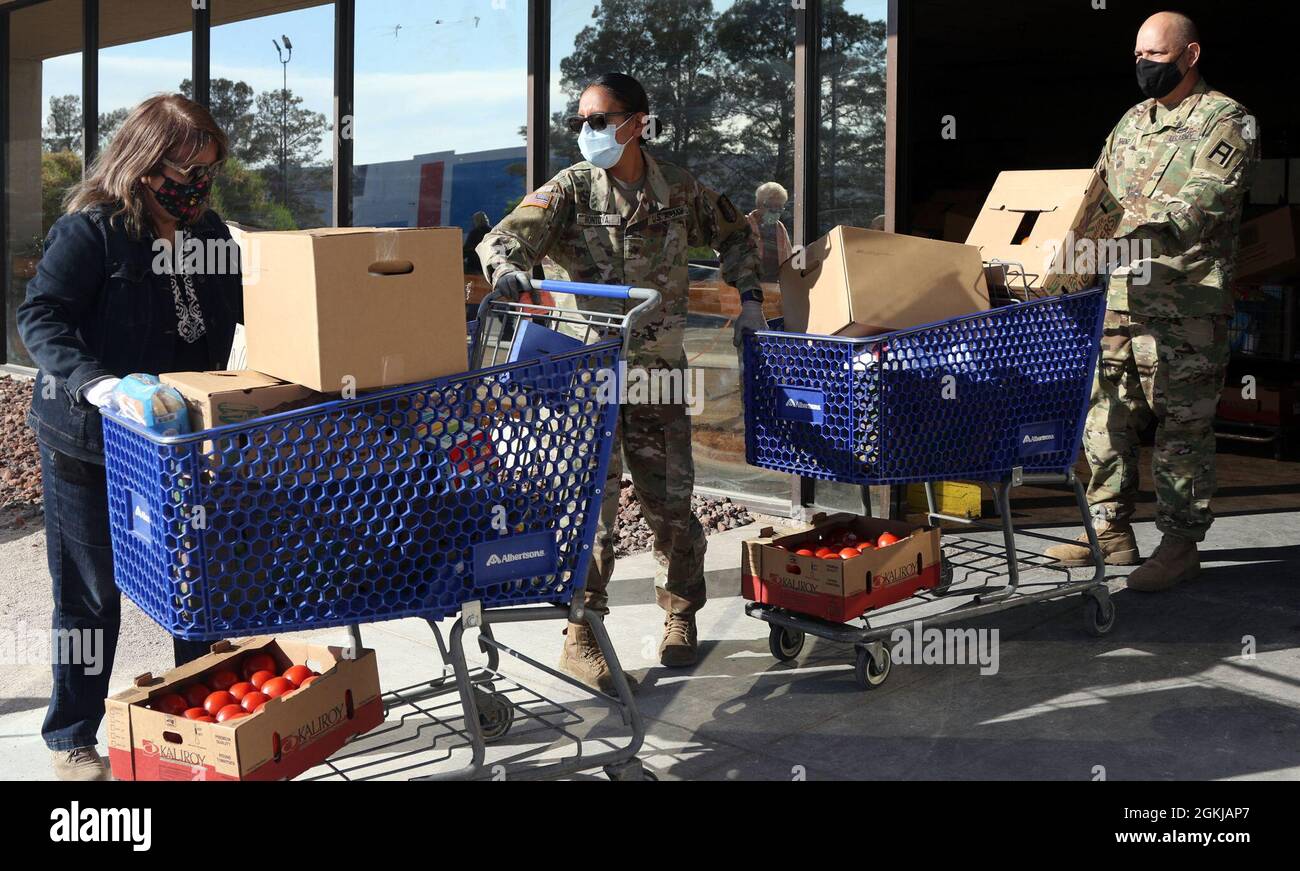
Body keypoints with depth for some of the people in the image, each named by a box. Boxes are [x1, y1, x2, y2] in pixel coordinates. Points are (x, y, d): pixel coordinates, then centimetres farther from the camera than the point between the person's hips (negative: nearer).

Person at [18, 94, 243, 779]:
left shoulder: (209, 231, 6)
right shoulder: (90, 228, -14)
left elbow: (249, 304, 12)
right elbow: (41, 314, -21)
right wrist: (92, 381, -37)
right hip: (90, 442, -6)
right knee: (89, 593, 5)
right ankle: (72, 739, 20)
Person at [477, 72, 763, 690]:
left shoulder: (679, 191, 2)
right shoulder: (570, 190, -5)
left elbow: (734, 236, 19)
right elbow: (508, 235, -20)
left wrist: (749, 298, 9)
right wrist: (507, 267, -42)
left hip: (659, 367, 2)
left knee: (669, 496, 6)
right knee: (591, 498, -6)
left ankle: (681, 614, 27)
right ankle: (581, 633, 5)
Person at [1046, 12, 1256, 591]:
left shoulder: (1225, 121, -2)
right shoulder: (1131, 122, 20)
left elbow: (1203, 201, -18)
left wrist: (1142, 227, -33)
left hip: (1186, 308, -7)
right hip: (1117, 298, 7)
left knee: (1182, 427, -2)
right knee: (1105, 417, 9)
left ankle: (1181, 545, 6)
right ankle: (1111, 532, 20)